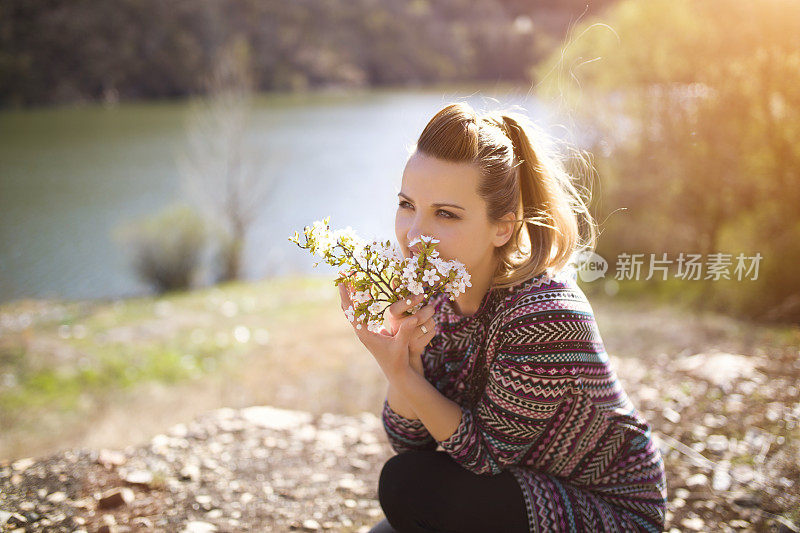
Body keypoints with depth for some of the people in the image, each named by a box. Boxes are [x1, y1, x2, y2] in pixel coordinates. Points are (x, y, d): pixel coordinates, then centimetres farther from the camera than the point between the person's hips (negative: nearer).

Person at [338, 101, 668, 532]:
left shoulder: (547, 316, -30)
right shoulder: (433, 291, -9)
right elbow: (412, 441, -6)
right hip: (524, 487, 7)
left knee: (409, 486, -22)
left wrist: (400, 372, -29)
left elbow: (485, 454, -19)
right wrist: (404, 356, -25)